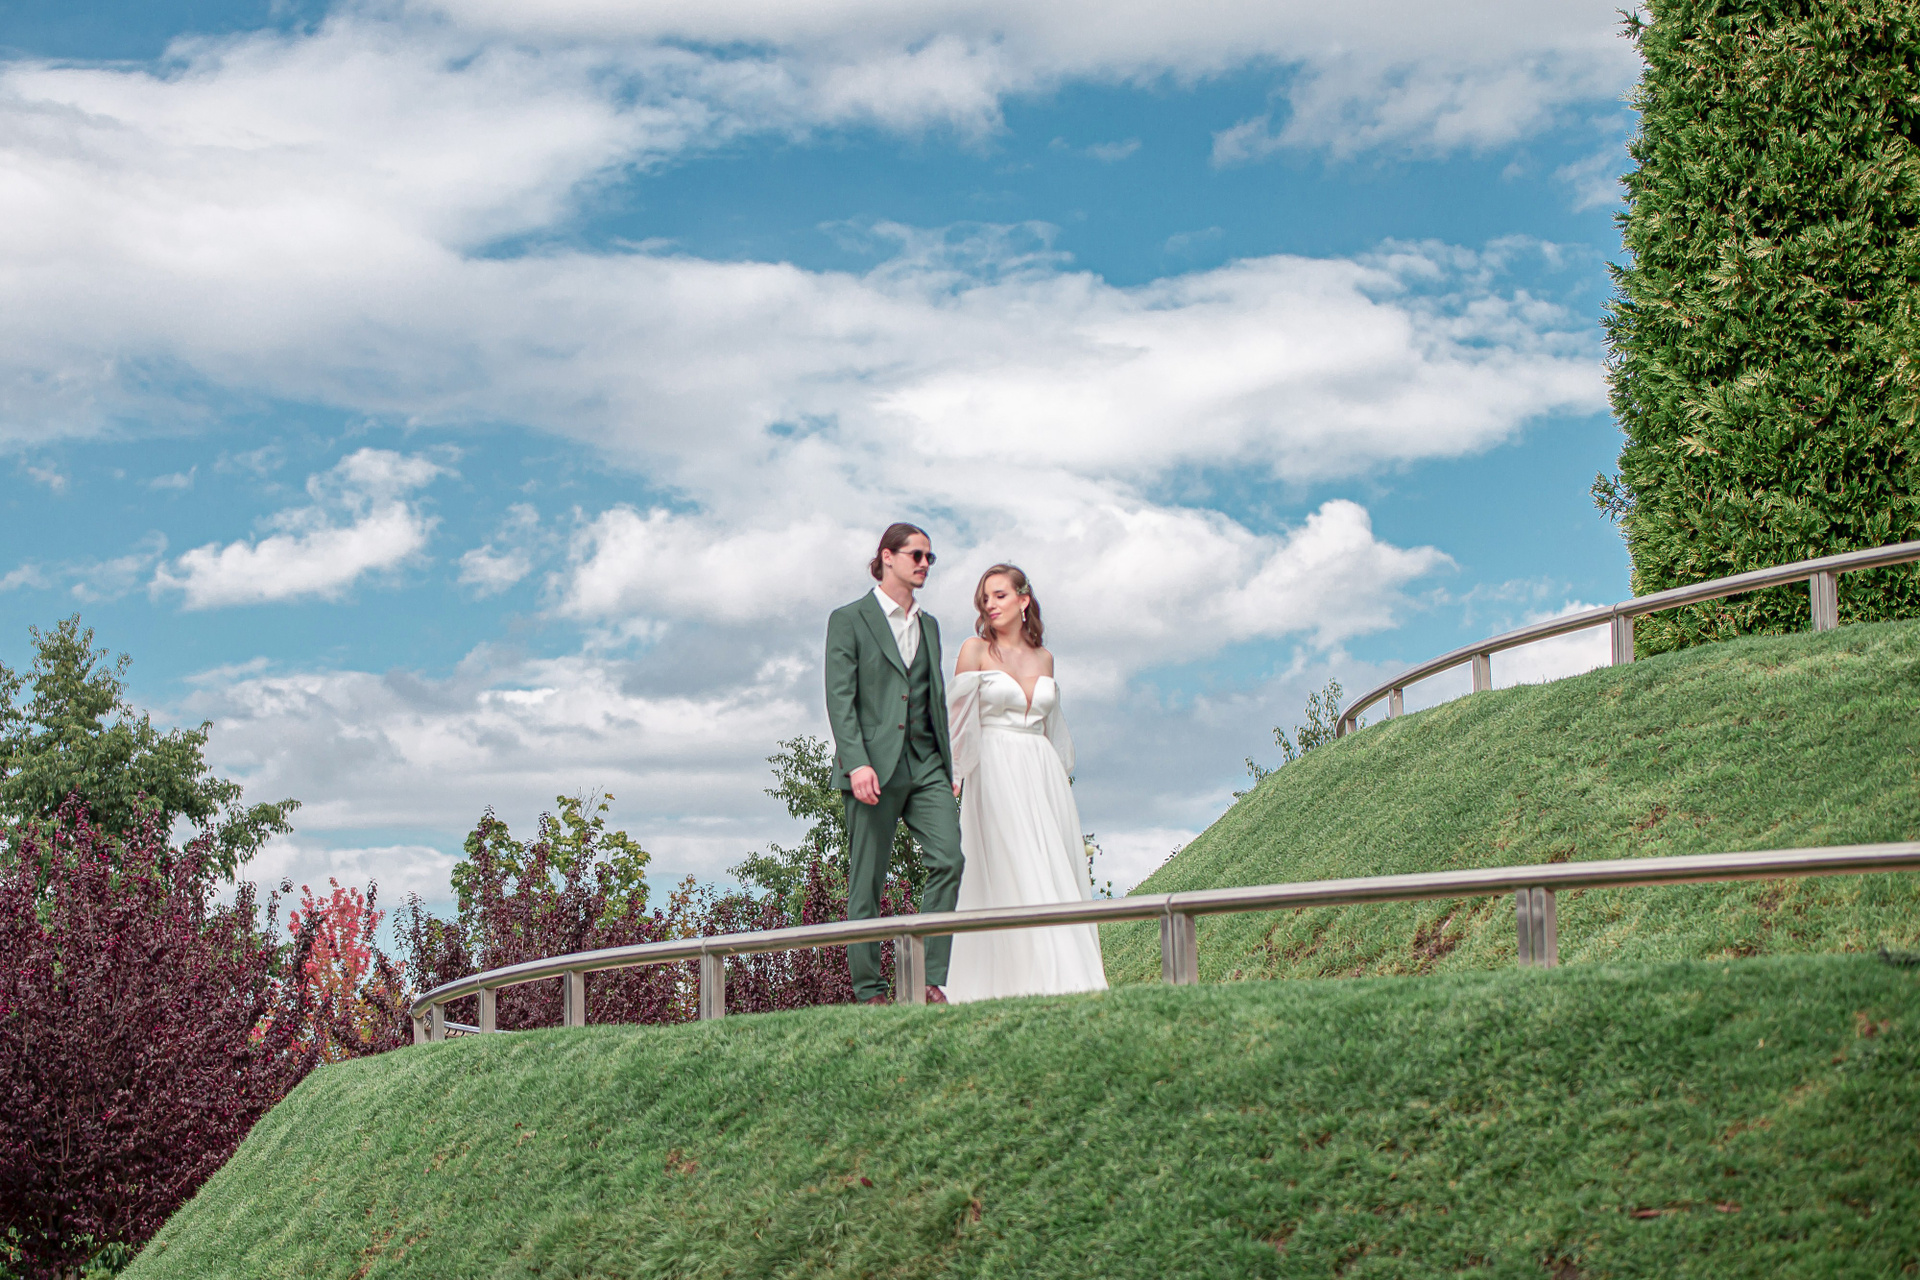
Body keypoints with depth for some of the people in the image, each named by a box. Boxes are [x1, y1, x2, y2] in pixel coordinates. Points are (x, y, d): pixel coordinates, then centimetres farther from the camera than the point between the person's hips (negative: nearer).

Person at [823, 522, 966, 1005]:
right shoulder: (849, 619, 3)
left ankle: (930, 980, -12)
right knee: (867, 881, -1)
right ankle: (870, 992, 5)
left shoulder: (928, 624, 20)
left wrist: (949, 765, 14)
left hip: (926, 765, 5)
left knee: (949, 858, -14)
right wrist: (856, 763, -18)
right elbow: (839, 698, -6)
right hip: (874, 767, -5)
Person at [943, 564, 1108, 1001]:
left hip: (1044, 777, 5)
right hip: (996, 774, -5)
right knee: (1014, 878, -12)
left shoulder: (1043, 657, 14)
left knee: (1058, 876, 0)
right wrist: (958, 777, -9)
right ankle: (1030, 985, -15)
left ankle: (1071, 982, 3)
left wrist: (1063, 776, 17)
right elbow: (959, 718, -3)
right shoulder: (975, 651, 1)